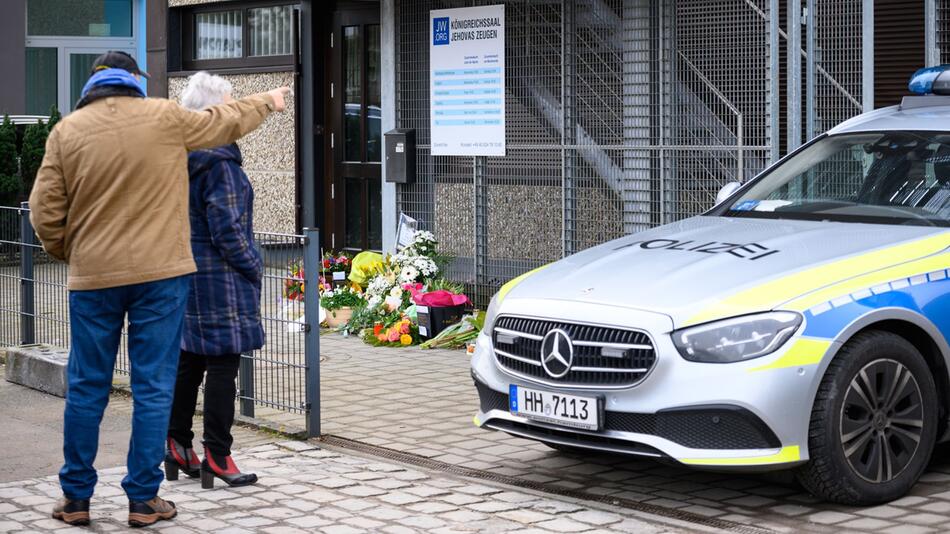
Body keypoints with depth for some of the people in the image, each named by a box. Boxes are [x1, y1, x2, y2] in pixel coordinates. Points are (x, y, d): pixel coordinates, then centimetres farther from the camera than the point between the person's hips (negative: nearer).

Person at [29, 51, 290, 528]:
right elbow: (226, 122, 16)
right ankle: (143, 499, 7)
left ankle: (75, 497, 15)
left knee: (86, 387, 10)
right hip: (159, 273, -1)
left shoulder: (67, 131, 2)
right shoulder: (164, 117, -1)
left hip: (93, 276, 2)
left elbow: (45, 211, 1)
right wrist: (268, 102, 34)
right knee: (153, 388, 4)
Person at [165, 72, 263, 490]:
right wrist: (252, 268, -7)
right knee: (223, 365, -3)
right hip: (219, 278, -9)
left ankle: (178, 445, 22)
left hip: (183, 274, 9)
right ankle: (217, 456, -1)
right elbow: (226, 226, -18)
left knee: (188, 360, 16)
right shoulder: (219, 161, -16)